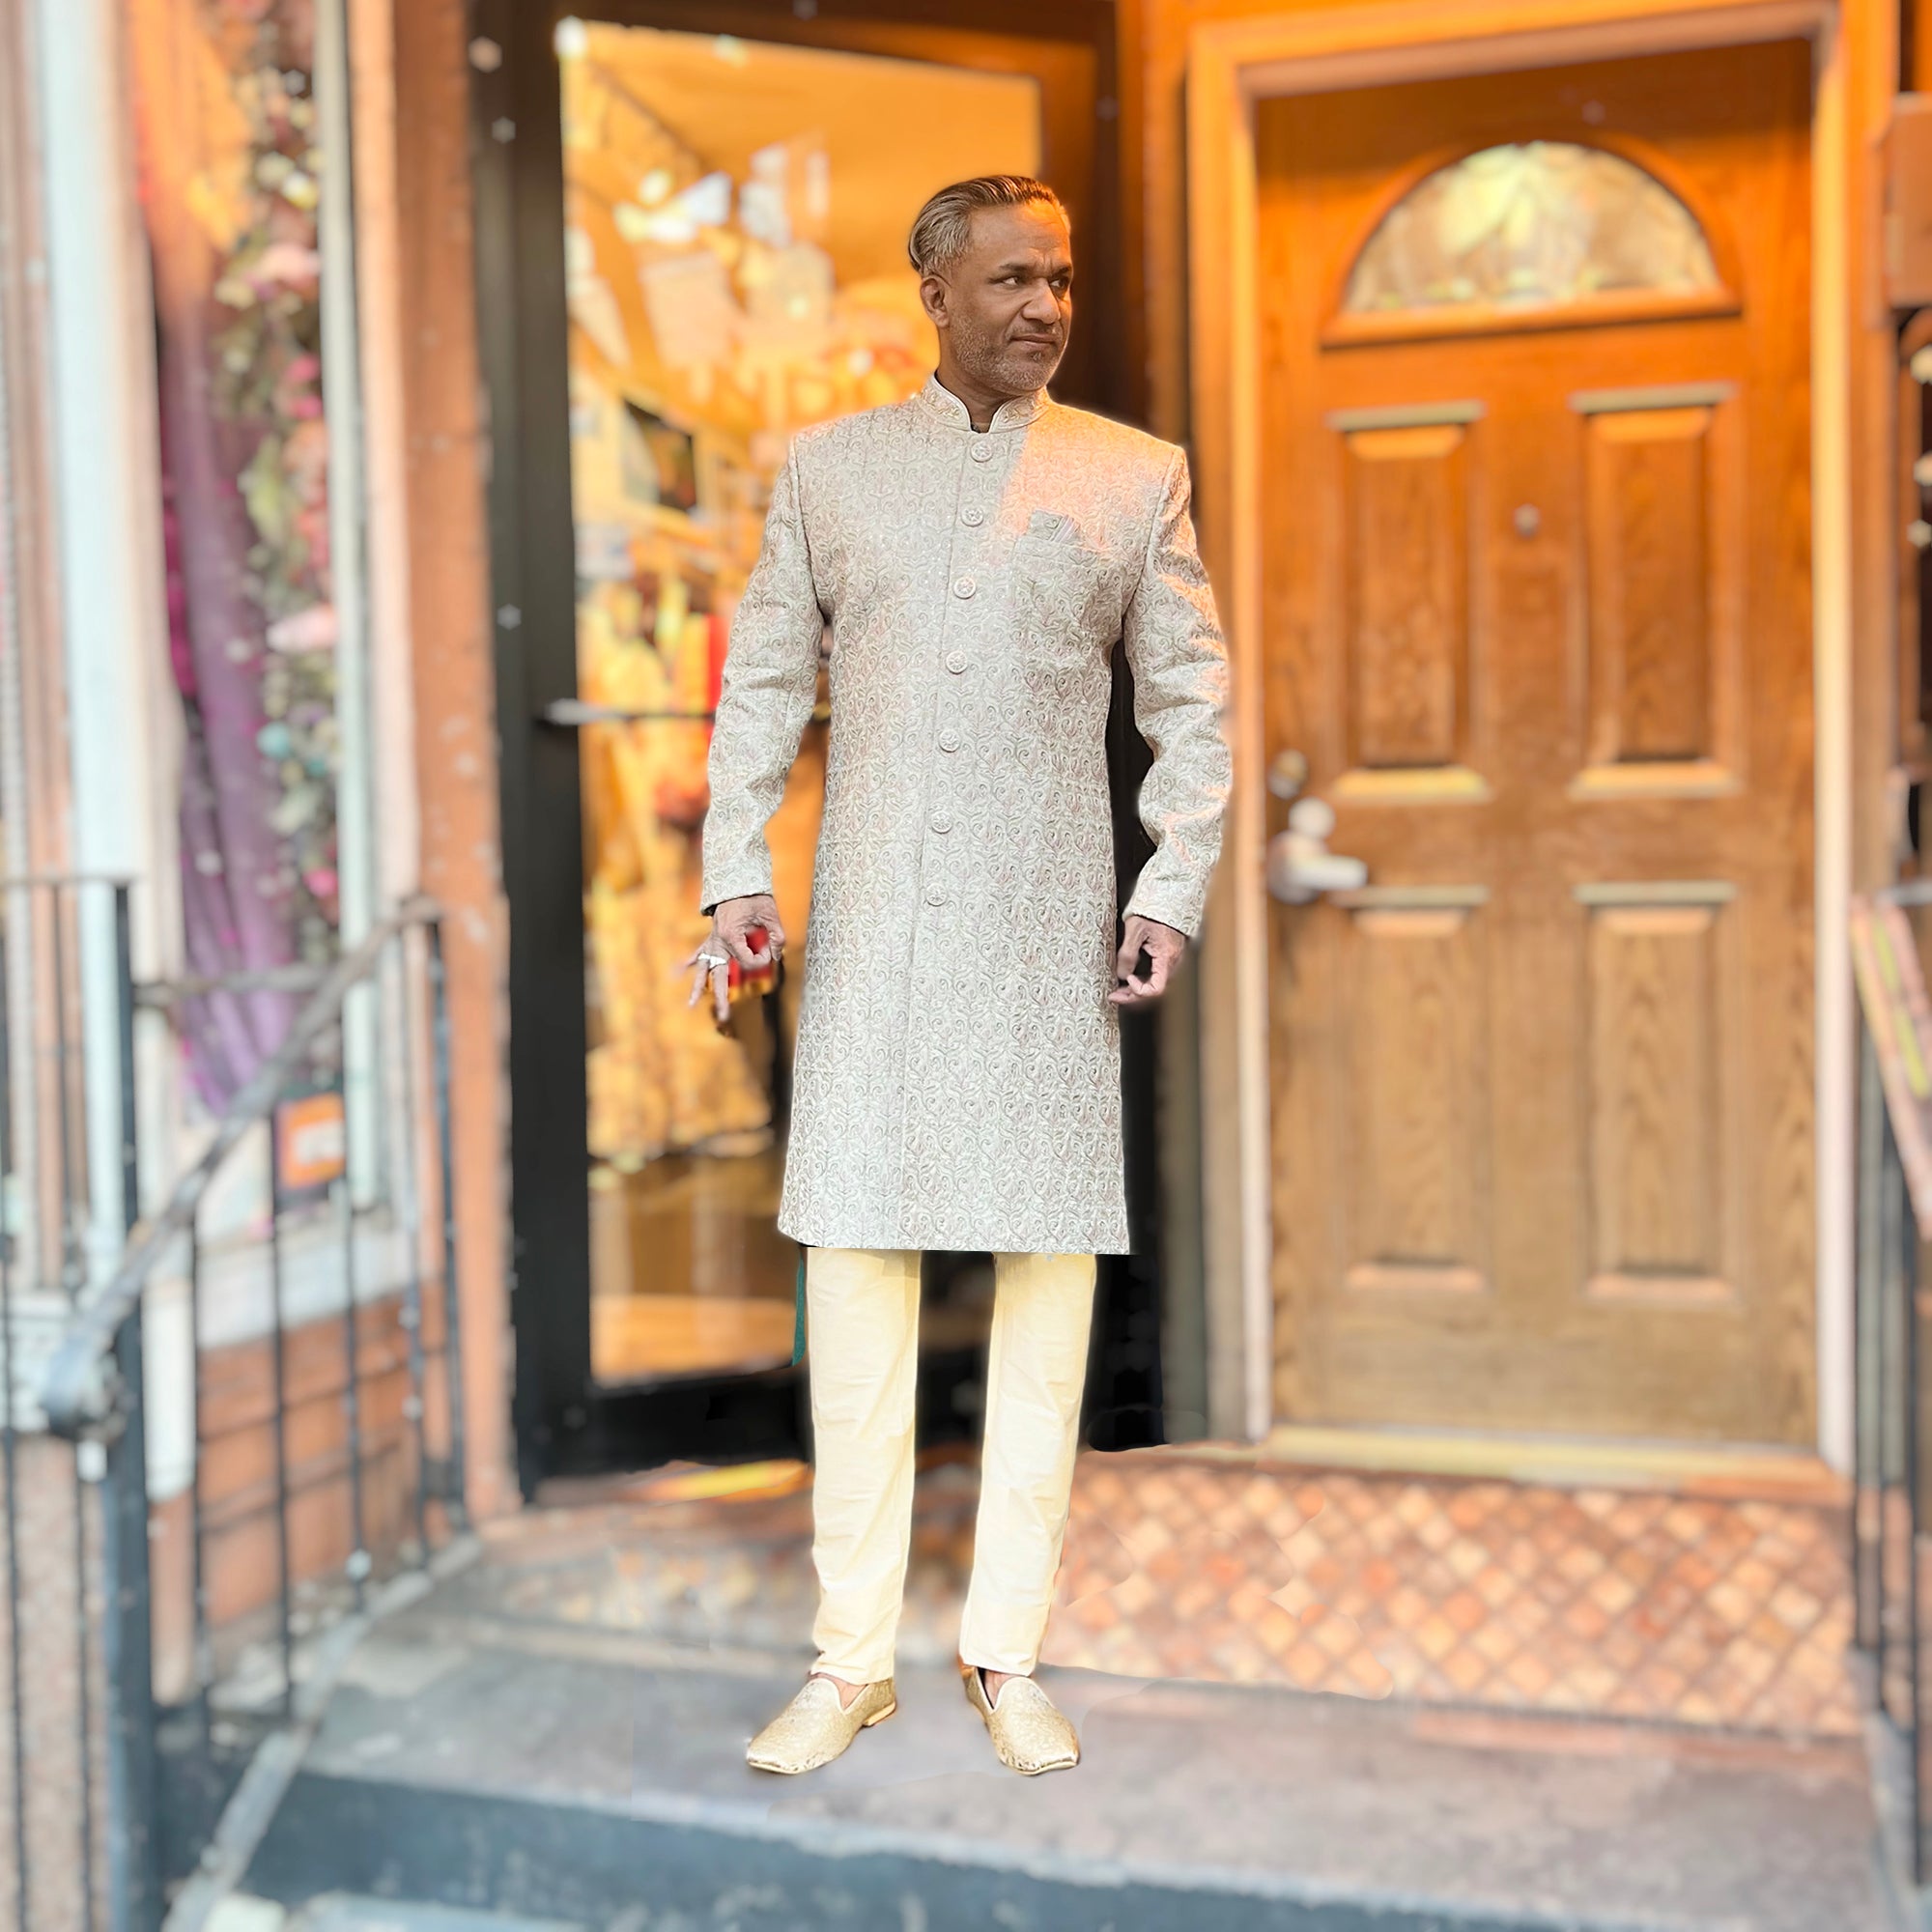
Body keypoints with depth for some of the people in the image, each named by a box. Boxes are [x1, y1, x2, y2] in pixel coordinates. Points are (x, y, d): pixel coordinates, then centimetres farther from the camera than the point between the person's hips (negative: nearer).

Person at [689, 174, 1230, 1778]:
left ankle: (1009, 1654, 17)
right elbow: (763, 682, 11)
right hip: (870, 931, 0)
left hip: (1050, 931, 0)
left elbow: (1193, 701, 10)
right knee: (856, 1278, 1)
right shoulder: (828, 468, 11)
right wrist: (737, 874, 0)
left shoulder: (1136, 477, 10)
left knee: (1048, 1291, 3)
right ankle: (852, 1659, 13)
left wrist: (1173, 895, 0)